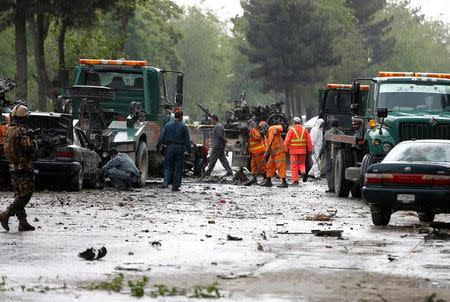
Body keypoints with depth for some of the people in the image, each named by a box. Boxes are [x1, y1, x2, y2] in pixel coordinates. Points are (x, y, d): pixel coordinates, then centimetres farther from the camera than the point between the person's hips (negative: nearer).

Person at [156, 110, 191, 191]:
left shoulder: (167, 125, 3)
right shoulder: (184, 127, -1)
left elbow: (162, 137, 2)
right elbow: (187, 140, 0)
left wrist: (158, 146, 9)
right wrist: (189, 150, 8)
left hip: (169, 147, 1)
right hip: (180, 148, -1)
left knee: (168, 166, 10)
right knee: (178, 168, 5)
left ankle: (166, 181, -12)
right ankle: (175, 186, 4)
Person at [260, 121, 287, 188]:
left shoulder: (272, 129, -8)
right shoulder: (266, 135, 18)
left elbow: (280, 127, -26)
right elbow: (267, 145, 15)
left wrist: (276, 130, -46)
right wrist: (266, 152, -1)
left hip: (279, 151, -10)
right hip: (273, 153, 10)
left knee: (280, 167, -10)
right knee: (269, 166, 14)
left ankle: (284, 182, -10)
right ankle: (268, 181, 23)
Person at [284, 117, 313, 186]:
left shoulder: (291, 130, -6)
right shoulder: (304, 130, 3)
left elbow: (287, 141, -8)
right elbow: (309, 140, 4)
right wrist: (310, 149, 11)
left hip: (293, 151, -3)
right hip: (302, 151, 3)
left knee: (294, 165, 3)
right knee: (302, 163, 19)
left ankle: (295, 181, 2)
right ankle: (303, 171, -11)